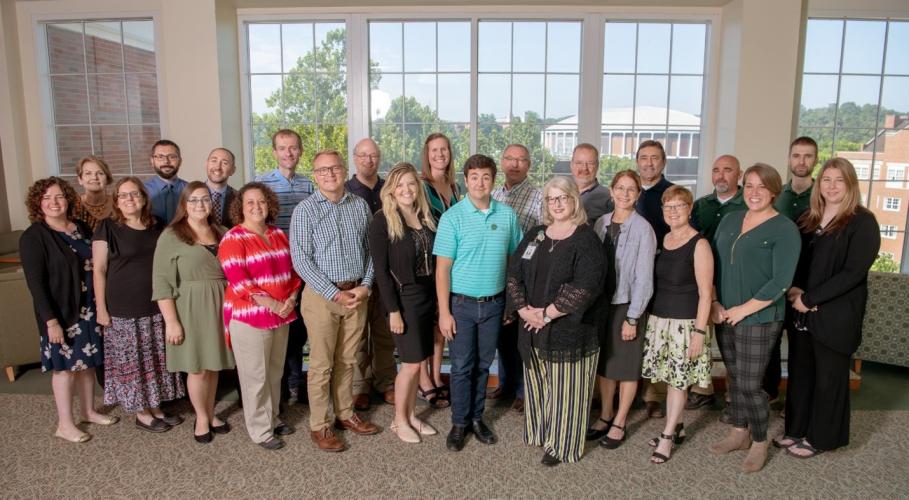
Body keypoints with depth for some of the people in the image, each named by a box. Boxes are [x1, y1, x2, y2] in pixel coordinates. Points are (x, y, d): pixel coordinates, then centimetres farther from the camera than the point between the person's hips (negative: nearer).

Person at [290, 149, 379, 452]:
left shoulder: (360, 206, 5)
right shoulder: (305, 210, -6)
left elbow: (371, 249, 8)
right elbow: (301, 260, -11)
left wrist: (365, 285, -5)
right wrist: (335, 293, -14)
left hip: (357, 294, 4)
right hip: (321, 296, -3)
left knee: (347, 361, 15)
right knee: (322, 365, 5)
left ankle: (345, 414, 30)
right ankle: (319, 426, 18)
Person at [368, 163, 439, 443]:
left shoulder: (426, 218, 8)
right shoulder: (382, 221, -10)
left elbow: (433, 260, 11)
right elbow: (381, 270, -13)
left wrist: (439, 299, 7)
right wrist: (393, 310, -16)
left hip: (428, 296, 6)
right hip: (404, 298, -6)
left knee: (418, 360, 12)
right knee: (411, 363, 0)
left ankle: (411, 415, 29)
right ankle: (399, 421, 20)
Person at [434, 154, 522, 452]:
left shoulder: (507, 215, 0)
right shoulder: (452, 217, -9)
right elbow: (443, 267, -9)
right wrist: (444, 312, -12)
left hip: (494, 303, 3)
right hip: (462, 303, -3)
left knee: (483, 364, 14)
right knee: (462, 366, 6)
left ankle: (477, 418, 31)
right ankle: (459, 422, 22)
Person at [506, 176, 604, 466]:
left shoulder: (586, 240, -9)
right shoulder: (535, 235, 9)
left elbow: (585, 287, -18)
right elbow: (514, 274, 6)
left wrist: (548, 313, -17)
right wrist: (523, 309, -8)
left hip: (569, 330, -5)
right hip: (532, 328, 5)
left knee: (565, 388, 5)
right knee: (538, 385, 16)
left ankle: (562, 445, 21)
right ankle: (540, 432, 34)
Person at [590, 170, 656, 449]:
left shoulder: (642, 229, -12)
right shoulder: (601, 223, 2)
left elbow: (643, 278, -12)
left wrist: (632, 318, -13)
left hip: (627, 305, -4)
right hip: (600, 302, 5)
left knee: (626, 366, 8)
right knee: (603, 363, 14)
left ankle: (619, 424, 22)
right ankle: (605, 416, 30)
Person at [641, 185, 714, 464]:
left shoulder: (699, 245, -12)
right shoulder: (664, 240, 7)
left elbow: (705, 293, -13)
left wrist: (699, 332, -16)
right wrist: (652, 316, 9)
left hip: (686, 323, -5)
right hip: (660, 320, 6)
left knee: (679, 379, 4)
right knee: (671, 378, 13)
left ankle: (668, 436, 14)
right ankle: (676, 429, 27)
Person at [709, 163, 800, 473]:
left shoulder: (784, 229, -9)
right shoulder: (730, 221, 9)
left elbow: (780, 281, -15)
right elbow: (713, 265, 10)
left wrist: (744, 309, -14)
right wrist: (714, 303, 0)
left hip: (759, 319, -5)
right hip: (724, 317, 5)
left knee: (749, 384, -2)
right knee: (734, 377, 15)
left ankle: (759, 442, 20)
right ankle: (739, 433, 32)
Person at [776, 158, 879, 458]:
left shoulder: (862, 223, -8)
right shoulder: (808, 220, 10)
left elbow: (854, 272, -16)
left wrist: (810, 298, -17)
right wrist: (795, 289, -7)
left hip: (835, 315, -5)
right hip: (802, 313, 6)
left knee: (828, 377, 7)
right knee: (800, 372, 13)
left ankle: (820, 438, 22)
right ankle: (797, 429, 28)